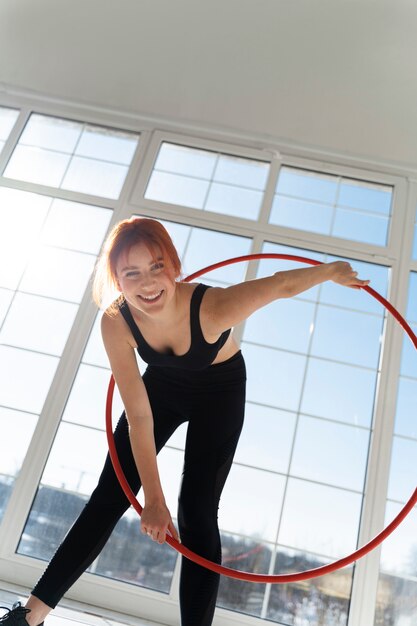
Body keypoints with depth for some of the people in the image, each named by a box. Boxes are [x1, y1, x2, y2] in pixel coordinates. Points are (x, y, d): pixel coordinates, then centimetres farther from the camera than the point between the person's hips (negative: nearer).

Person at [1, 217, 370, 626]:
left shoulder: (212, 308, -40)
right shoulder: (116, 323, -30)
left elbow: (282, 284, -23)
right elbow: (138, 417, -27)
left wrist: (332, 270, -5)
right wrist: (153, 500, -27)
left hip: (221, 392, -2)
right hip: (162, 385, 3)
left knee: (197, 511, -9)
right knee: (110, 495, 4)